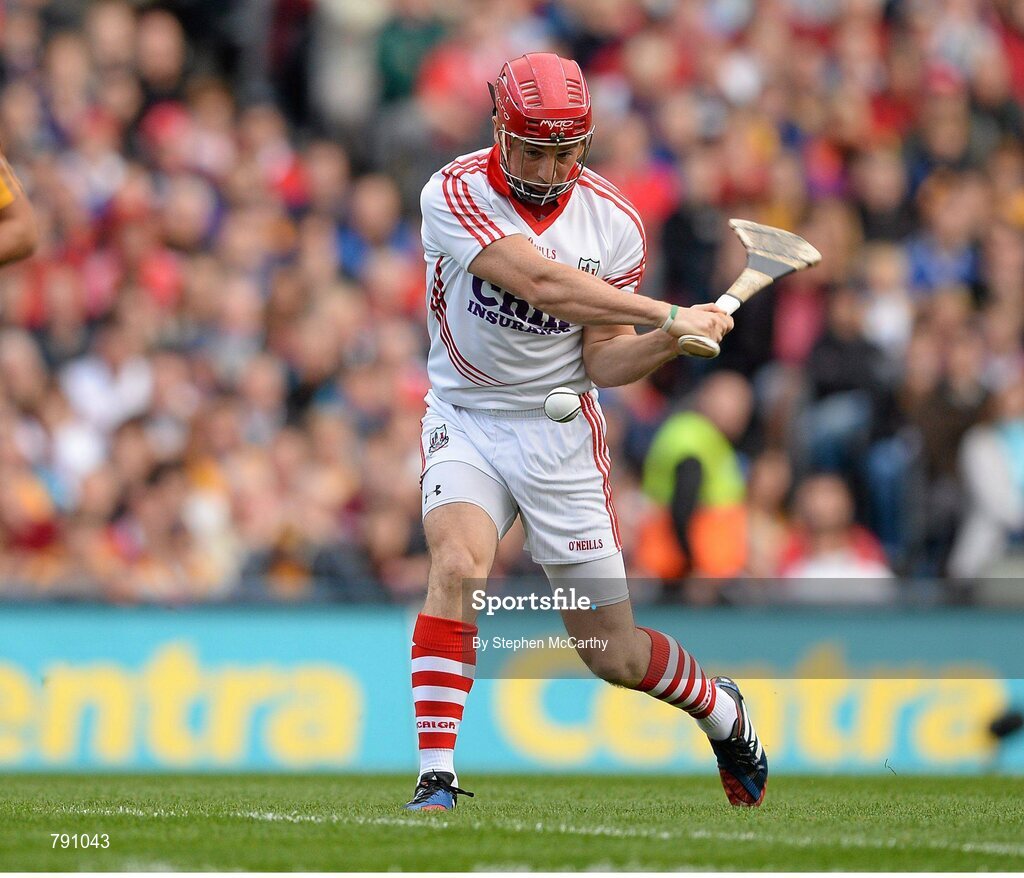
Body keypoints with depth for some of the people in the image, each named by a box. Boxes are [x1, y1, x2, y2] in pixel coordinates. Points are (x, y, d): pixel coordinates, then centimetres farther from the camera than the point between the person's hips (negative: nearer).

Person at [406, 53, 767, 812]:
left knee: (614, 654, 4)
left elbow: (602, 361, -5)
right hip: (466, 421, -1)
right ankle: (438, 780, -24)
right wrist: (669, 314, -33)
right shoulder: (454, 196, -17)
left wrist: (670, 343, -25)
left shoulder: (613, 222, -7)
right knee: (458, 567, -29)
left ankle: (722, 711, 36)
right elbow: (542, 283, -30)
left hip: (560, 431, 1)